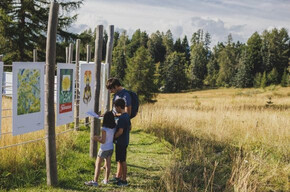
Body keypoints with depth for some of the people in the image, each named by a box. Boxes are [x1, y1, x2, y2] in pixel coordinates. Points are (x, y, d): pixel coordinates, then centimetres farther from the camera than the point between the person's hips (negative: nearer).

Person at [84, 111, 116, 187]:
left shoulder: (104, 129, -22)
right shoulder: (114, 127, -3)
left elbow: (103, 141, -20)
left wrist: (96, 139, -3)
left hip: (104, 149, -7)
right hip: (111, 148, 7)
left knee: (98, 164, 2)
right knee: (108, 164, 15)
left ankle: (95, 181, 3)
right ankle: (106, 180, 25)